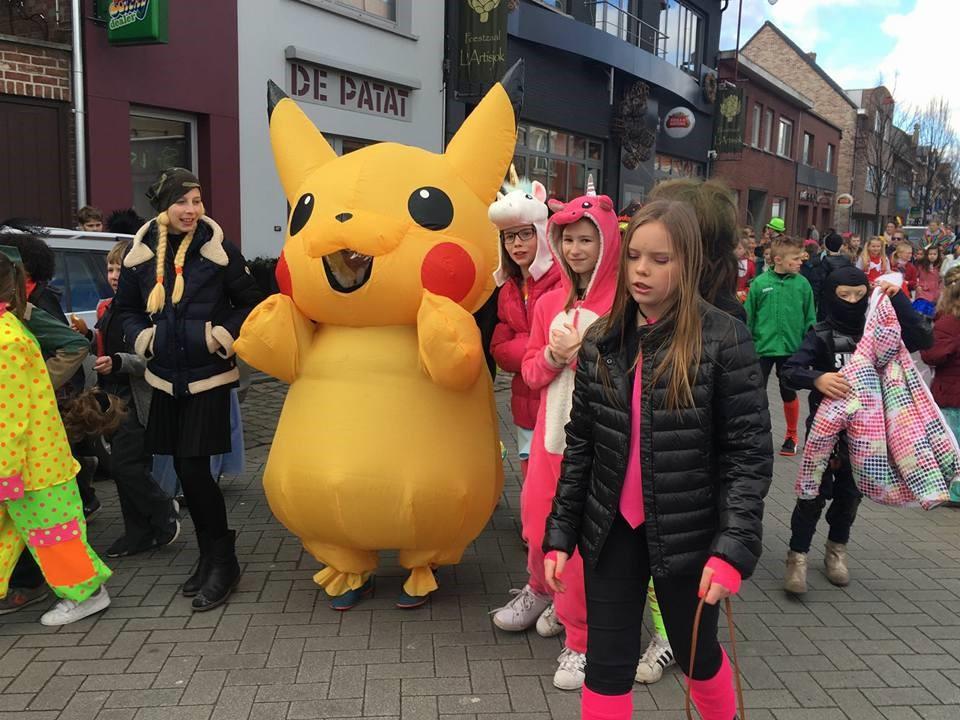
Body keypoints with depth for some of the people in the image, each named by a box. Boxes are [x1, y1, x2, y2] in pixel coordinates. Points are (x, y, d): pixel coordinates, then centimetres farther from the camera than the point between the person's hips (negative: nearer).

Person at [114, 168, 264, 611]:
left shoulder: (218, 251, -6)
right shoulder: (141, 255, 3)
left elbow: (250, 304, 1)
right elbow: (126, 308, 16)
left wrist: (221, 336, -10)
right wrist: (143, 338, 0)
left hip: (209, 378, -4)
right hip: (166, 378, 4)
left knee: (194, 469, -7)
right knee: (184, 471, 10)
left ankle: (222, 562, 10)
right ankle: (211, 557, 26)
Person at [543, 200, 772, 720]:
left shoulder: (724, 339, -11)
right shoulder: (601, 340, 1)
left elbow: (750, 452, -11)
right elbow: (579, 447, 5)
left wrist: (734, 547, -18)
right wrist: (559, 534, 3)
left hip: (688, 532, -3)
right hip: (612, 530, 3)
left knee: (697, 655, 18)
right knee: (607, 667, 10)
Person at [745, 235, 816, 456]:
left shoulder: (802, 284, -4)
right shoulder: (760, 283, -8)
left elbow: (810, 318, 1)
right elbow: (748, 317, -1)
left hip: (791, 348, 1)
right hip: (762, 347, -1)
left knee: (789, 394, 14)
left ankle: (791, 436, 31)